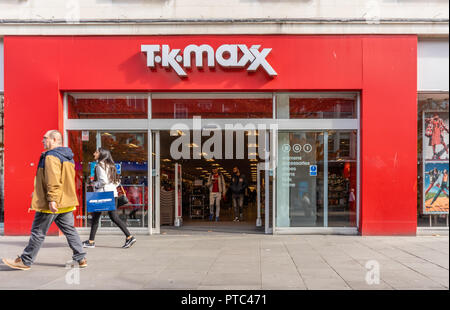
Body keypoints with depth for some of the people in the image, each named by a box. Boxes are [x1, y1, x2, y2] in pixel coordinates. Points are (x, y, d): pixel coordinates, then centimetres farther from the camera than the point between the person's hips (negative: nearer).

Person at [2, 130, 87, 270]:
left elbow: (53, 180, -24)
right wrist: (39, 193, 28)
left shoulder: (51, 156, -13)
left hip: (52, 204, -9)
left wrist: (52, 199, -27)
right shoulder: (68, 157, 17)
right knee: (69, 230, 10)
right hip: (66, 202, 9)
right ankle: (81, 258, 9)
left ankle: (25, 261, 15)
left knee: (38, 232, 3)